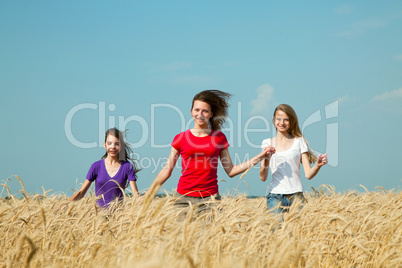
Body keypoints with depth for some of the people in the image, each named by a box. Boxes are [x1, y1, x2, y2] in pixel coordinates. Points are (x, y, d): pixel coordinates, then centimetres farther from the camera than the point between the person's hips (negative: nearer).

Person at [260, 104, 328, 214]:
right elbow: (263, 177, 4)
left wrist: (318, 165, -16)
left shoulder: (299, 142, 9)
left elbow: (308, 174, 3)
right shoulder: (267, 143, 11)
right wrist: (265, 160, -13)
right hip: (275, 196, 0)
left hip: (296, 195, 0)